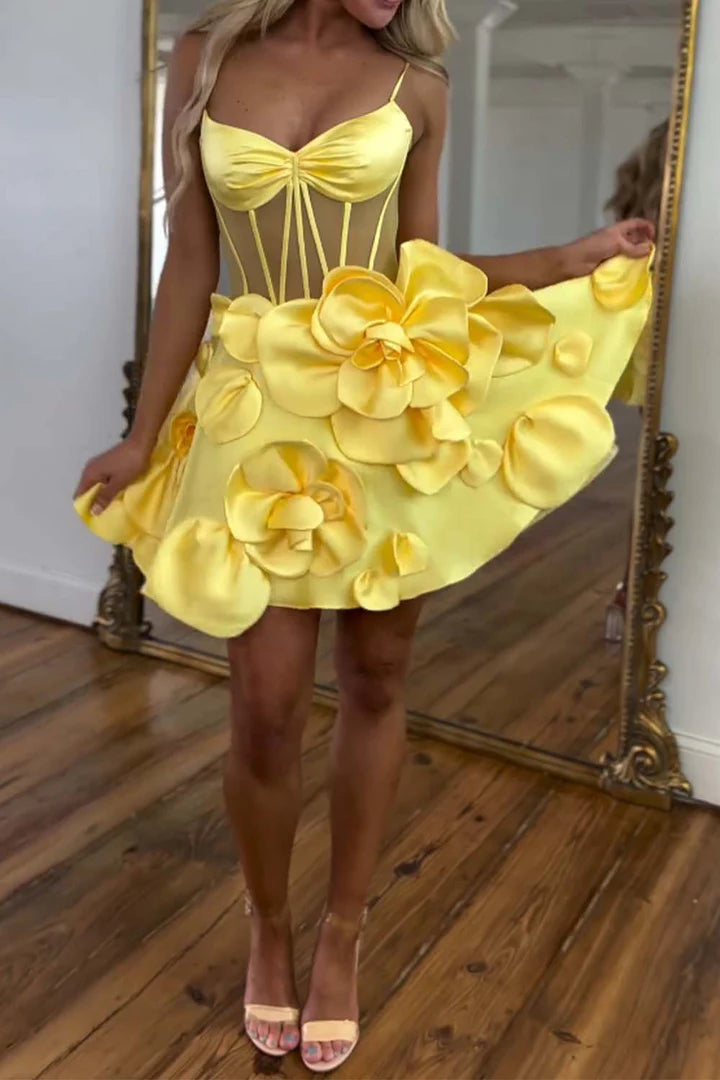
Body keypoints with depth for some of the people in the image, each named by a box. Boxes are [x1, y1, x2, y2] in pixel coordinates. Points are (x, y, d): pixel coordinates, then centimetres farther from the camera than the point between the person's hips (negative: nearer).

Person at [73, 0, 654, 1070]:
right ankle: (269, 927, 29)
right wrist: (145, 433, 5)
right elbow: (190, 265, 5)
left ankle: (343, 935, 29)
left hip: (395, 411, 1)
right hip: (259, 414, 0)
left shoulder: (416, 86, 4)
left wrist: (576, 259, -2)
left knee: (375, 681, 8)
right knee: (266, 708, 0)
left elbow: (420, 271, 6)